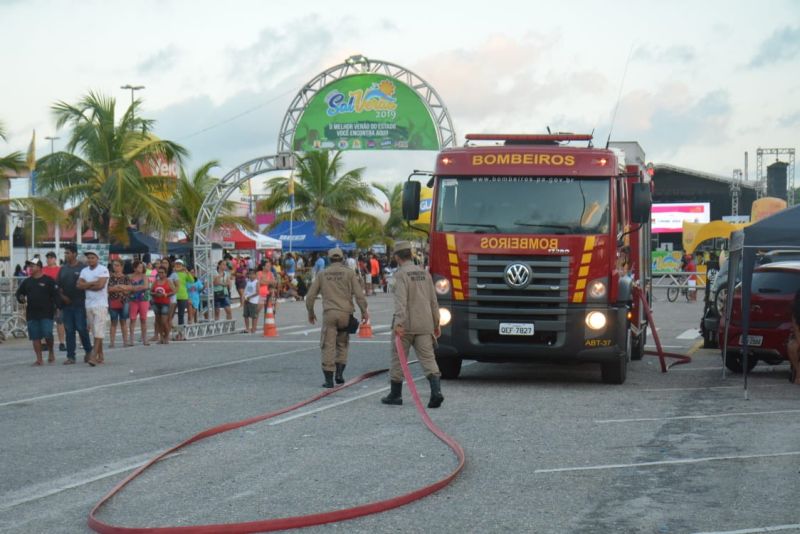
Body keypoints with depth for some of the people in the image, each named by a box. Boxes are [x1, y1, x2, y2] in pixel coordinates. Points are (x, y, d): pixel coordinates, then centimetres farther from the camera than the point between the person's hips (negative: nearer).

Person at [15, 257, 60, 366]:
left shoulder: (48, 281, -1)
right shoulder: (26, 282, 12)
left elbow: (56, 295, -4)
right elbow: (19, 293, 19)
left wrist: (57, 308, -13)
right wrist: (21, 299, -3)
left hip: (46, 313, -4)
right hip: (31, 314, 4)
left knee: (47, 334, -12)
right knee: (35, 337, 2)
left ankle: (51, 352, 15)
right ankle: (39, 359, 7)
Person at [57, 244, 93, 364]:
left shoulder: (82, 268, -3)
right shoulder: (63, 269, 13)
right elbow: (59, 286, 14)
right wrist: (62, 296, 0)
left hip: (79, 304, -5)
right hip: (66, 304, 5)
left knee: (81, 328, -5)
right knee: (69, 331, 4)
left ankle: (88, 350, 17)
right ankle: (70, 356, 7)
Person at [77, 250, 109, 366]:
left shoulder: (103, 269, -4)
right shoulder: (84, 271, 13)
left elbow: (100, 285, -16)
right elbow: (79, 285, 0)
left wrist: (87, 285, -4)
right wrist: (93, 283, -9)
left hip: (100, 304, -6)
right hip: (88, 304, 6)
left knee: (98, 331, -11)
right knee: (95, 331, 8)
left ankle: (93, 356, -18)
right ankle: (101, 356, 15)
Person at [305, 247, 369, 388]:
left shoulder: (322, 274, 9)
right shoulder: (349, 273, 4)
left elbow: (310, 296, 10)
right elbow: (359, 294, -4)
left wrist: (310, 313, 22)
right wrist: (364, 311, 3)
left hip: (329, 313, 0)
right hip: (345, 313, 0)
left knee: (328, 346, 1)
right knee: (342, 344, 16)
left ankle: (329, 379, -2)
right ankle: (339, 374, 4)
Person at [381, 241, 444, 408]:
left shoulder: (401, 275, -9)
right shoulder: (425, 273, 11)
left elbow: (401, 301, -21)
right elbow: (433, 301, 15)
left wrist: (398, 323, -28)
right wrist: (436, 323, 21)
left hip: (406, 325, -5)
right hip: (425, 325, 5)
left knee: (398, 359, 9)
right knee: (428, 358, -1)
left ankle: (395, 395, 17)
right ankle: (436, 391, -18)